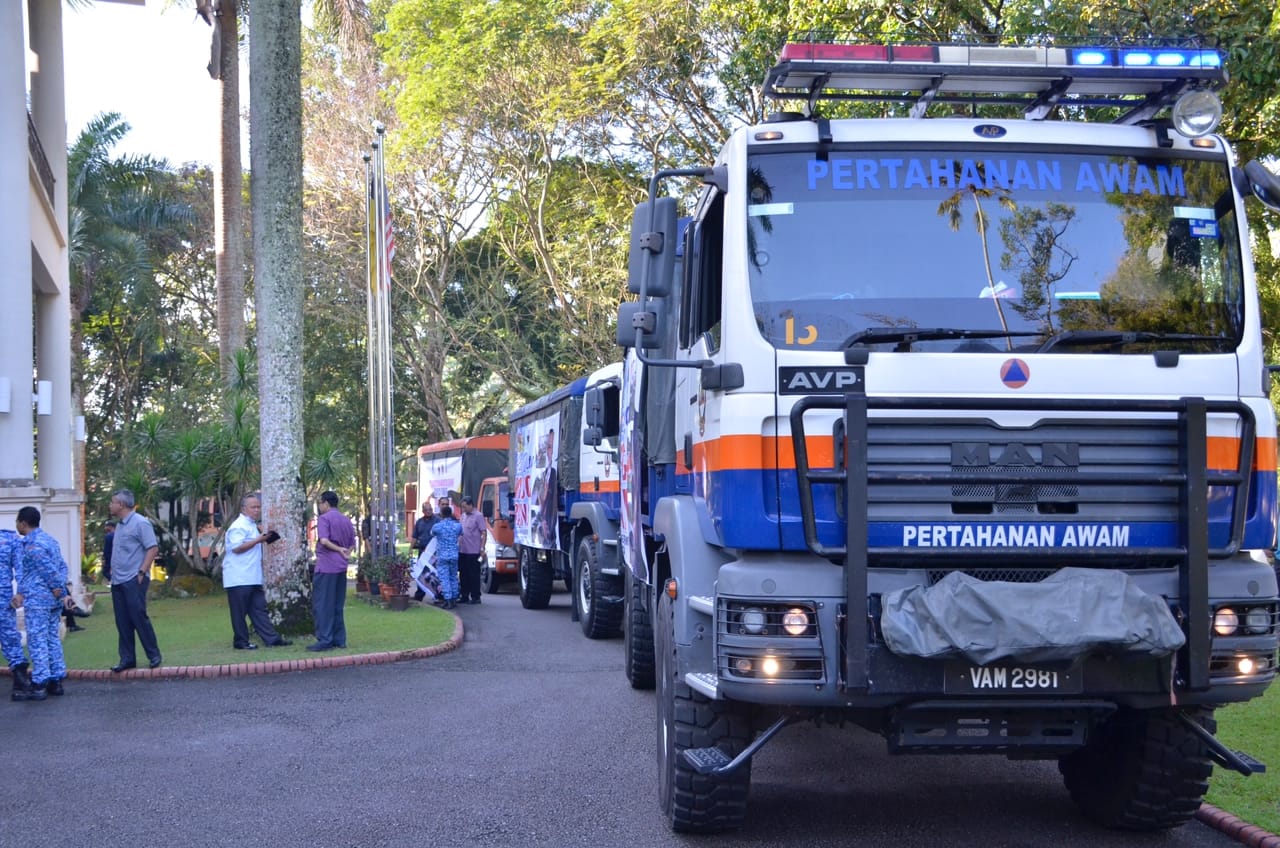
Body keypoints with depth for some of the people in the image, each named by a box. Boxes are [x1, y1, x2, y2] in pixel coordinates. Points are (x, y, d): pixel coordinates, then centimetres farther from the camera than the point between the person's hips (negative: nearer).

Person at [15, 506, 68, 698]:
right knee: (52, 639, 13)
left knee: (37, 641, -5)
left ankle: (39, 684, -7)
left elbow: (48, 568, -19)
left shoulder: (31, 545, -14)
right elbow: (62, 566, 11)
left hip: (37, 601, -9)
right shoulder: (50, 539, 15)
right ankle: (56, 681, 15)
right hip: (53, 600, 9)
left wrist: (56, 587, -7)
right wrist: (61, 588, 1)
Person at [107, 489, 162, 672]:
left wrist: (142, 572, -18)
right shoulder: (119, 525, 16)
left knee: (139, 618, -8)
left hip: (133, 581, -8)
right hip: (117, 581, 8)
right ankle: (127, 658, 11)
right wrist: (113, 571, 14)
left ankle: (154, 656, 1)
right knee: (123, 622, 7)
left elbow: (153, 548, -14)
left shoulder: (139, 523, -10)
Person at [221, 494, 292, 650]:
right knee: (240, 611, -1)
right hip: (239, 578, -10)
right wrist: (258, 540, -22)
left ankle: (272, 639, 5)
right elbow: (237, 547, -23)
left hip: (252, 578, 10)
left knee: (259, 609, 7)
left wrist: (263, 540, 18)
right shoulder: (239, 526, -13)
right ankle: (241, 642, 4)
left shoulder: (251, 525, 19)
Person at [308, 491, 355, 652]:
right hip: (341, 567, 7)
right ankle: (339, 639, 12)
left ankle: (324, 640, -7)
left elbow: (323, 540, -20)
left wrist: (339, 550, -11)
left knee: (322, 605, -4)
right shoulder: (346, 520, 15)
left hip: (325, 566, -7)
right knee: (337, 605, 12)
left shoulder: (324, 518, -7)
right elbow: (352, 544, 15)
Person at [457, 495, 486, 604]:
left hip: (473, 551, -7)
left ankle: (475, 597, 5)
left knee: (474, 575, -1)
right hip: (462, 550, 7)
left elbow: (484, 533, -11)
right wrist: (457, 543, 14)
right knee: (463, 574, 11)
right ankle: (464, 596, 19)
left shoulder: (478, 516, -8)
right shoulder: (463, 516, 14)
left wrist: (482, 548, -16)